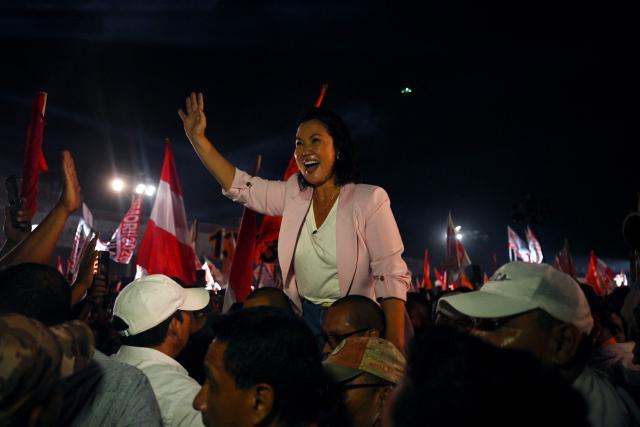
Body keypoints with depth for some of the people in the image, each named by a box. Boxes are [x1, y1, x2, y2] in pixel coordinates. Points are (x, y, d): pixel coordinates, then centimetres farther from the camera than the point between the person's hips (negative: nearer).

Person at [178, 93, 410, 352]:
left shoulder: (369, 200, -14)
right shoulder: (293, 195, 2)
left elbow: (392, 275, -17)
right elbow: (240, 186, 4)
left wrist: (394, 350, -23)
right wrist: (197, 137, -1)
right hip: (305, 320, 5)